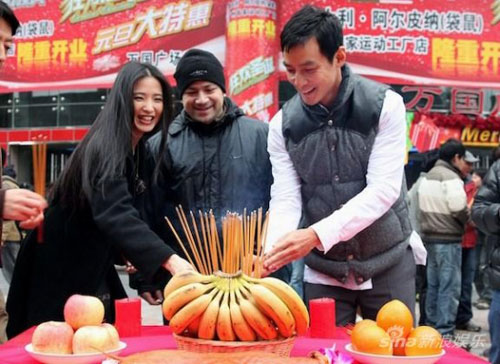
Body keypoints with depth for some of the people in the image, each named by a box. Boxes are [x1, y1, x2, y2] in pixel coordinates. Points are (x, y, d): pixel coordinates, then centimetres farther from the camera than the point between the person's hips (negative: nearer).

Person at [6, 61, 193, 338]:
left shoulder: (140, 152, 4)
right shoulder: (105, 148, -25)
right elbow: (115, 214, -41)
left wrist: (125, 252, 0)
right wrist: (169, 260, -52)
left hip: (94, 272, 9)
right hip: (59, 275, -9)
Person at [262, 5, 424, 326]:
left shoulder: (385, 105, -12)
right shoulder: (283, 124, -5)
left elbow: (384, 190, -20)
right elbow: (285, 200, -7)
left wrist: (317, 234, -31)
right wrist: (271, 253, -27)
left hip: (387, 264, -1)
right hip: (323, 271, 2)